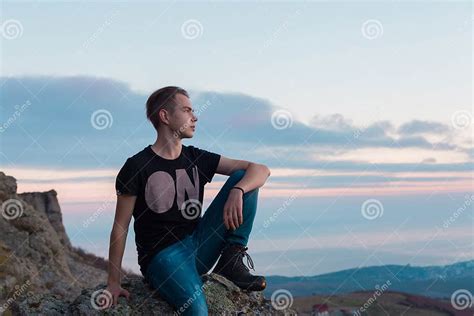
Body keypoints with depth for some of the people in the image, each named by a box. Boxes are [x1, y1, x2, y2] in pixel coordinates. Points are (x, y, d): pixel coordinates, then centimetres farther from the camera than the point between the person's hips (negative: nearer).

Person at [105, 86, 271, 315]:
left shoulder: (196, 158, 8)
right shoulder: (136, 167, -4)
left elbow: (261, 170, 2)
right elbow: (120, 228, -3)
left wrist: (237, 192, -21)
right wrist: (113, 283, -6)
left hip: (198, 244, 6)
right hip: (162, 255, -6)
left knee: (243, 179, -7)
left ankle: (232, 261, -8)